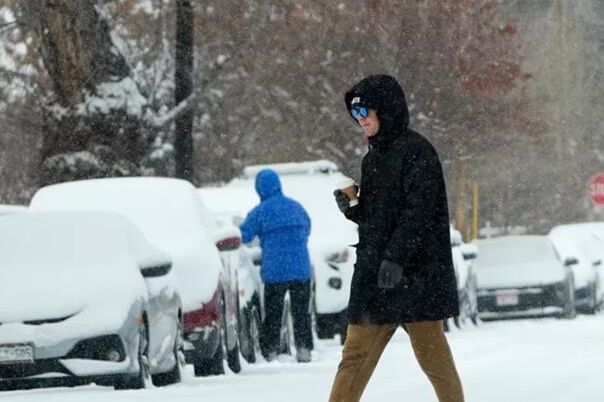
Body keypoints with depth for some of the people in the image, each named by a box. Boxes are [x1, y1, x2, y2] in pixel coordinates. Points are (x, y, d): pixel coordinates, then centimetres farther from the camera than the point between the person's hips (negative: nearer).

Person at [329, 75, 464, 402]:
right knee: (356, 354, 3)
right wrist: (350, 208, 3)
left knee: (430, 352, -2)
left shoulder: (416, 152, -8)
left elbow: (418, 212, -17)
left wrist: (395, 256, -25)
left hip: (414, 275, -8)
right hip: (373, 274, 8)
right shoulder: (373, 159, 18)